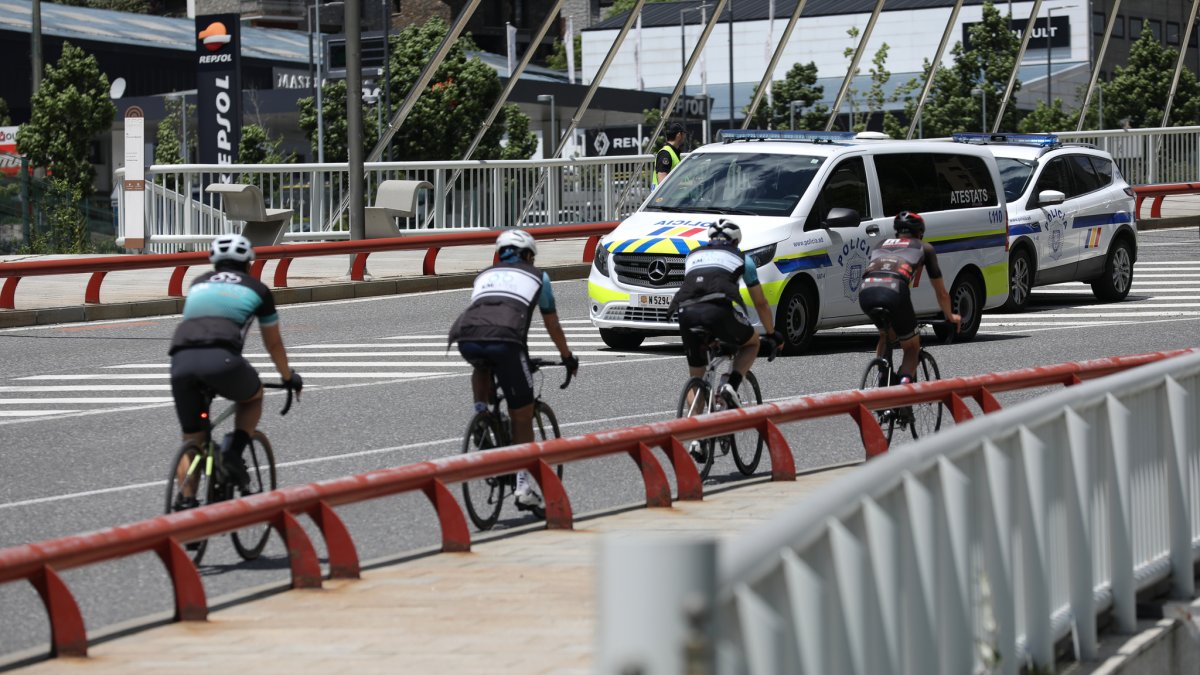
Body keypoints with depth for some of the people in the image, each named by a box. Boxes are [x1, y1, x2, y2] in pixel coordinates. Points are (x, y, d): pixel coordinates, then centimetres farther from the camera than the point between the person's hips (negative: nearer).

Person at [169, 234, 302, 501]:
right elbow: (273, 343, 36)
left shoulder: (199, 284, 31)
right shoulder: (257, 289, 24)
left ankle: (186, 503, 3)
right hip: (221, 358, -3)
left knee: (192, 440, 16)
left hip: (181, 359, 3)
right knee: (253, 397, 29)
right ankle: (233, 453, 6)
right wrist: (289, 377, 53)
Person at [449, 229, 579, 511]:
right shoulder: (537, 276, 28)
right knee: (522, 417, 10)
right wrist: (568, 358, 53)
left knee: (482, 366, 40)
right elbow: (552, 325, 37)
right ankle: (523, 486, 5)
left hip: (467, 338, 3)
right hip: (505, 338, -3)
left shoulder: (485, 275, 36)